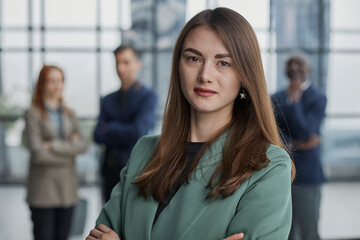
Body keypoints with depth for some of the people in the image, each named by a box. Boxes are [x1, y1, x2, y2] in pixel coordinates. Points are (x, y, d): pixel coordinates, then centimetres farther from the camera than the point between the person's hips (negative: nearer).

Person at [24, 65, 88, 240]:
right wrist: (68, 147, -6)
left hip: (67, 186, 4)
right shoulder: (33, 114, -2)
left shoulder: (69, 114, 13)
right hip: (43, 188, -4)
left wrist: (54, 145, -10)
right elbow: (37, 153, -12)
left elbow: (82, 145, 0)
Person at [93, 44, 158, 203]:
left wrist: (110, 128, -1)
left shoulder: (148, 96, -2)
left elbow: (139, 131, -15)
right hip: (111, 171, 5)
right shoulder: (108, 100, 15)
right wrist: (125, 135, -9)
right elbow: (98, 136, 4)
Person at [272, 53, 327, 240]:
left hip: (306, 177, -4)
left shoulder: (317, 98, -2)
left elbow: (305, 132, -13)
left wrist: (293, 100, -13)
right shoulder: (276, 98, 11)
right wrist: (293, 144, -14)